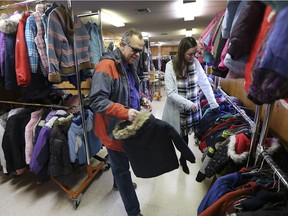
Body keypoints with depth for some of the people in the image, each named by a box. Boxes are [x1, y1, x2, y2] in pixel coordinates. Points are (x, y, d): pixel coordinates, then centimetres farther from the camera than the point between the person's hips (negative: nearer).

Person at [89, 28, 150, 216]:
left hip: (127, 124, 9)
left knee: (120, 164, 29)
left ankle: (120, 183, 57)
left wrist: (142, 99, 0)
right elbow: (97, 101, -28)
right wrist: (125, 112, -34)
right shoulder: (107, 65, -22)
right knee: (122, 167, 7)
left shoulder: (129, 65, 9)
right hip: (114, 127, -9)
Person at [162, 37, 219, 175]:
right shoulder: (171, 66, -16)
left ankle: (183, 159, 40)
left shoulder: (196, 63, -5)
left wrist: (213, 104, 1)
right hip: (176, 108, -3)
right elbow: (170, 93, -17)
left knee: (185, 134, 15)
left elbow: (205, 84, 1)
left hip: (193, 106, 3)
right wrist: (188, 104, -20)